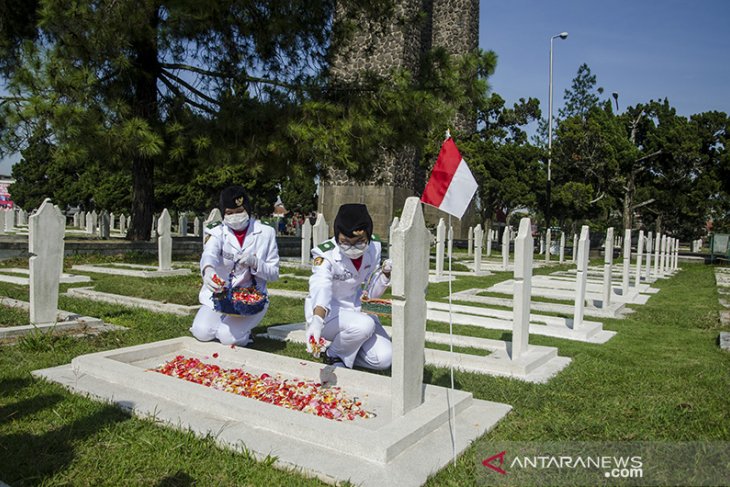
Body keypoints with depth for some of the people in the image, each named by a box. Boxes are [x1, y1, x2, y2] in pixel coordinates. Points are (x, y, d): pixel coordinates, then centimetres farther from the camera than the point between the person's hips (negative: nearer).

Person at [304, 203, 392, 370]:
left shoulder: (373, 248, -9)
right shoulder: (326, 253, -24)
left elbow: (372, 293, -1)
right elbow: (320, 287, -43)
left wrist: (385, 273, -21)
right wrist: (317, 319, -63)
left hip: (355, 309, 5)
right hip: (327, 312, -5)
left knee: (384, 358, -14)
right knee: (364, 325, -34)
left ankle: (342, 347, 15)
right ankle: (333, 356, -3)